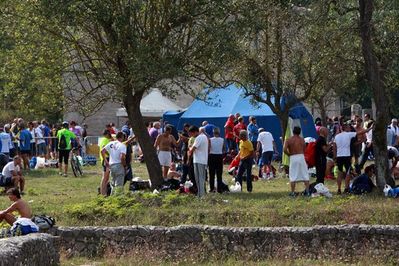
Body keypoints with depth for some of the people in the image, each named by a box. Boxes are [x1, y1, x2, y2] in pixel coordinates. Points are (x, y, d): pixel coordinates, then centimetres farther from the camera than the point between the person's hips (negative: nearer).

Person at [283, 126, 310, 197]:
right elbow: (304, 149, 7)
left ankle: (293, 192, 2)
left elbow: (285, 150, -12)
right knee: (305, 175, 9)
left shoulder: (288, 140, -2)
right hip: (301, 157, 2)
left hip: (293, 158, -2)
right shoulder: (302, 139, 7)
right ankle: (307, 191, 6)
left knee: (293, 176, 4)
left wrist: (289, 154, 4)